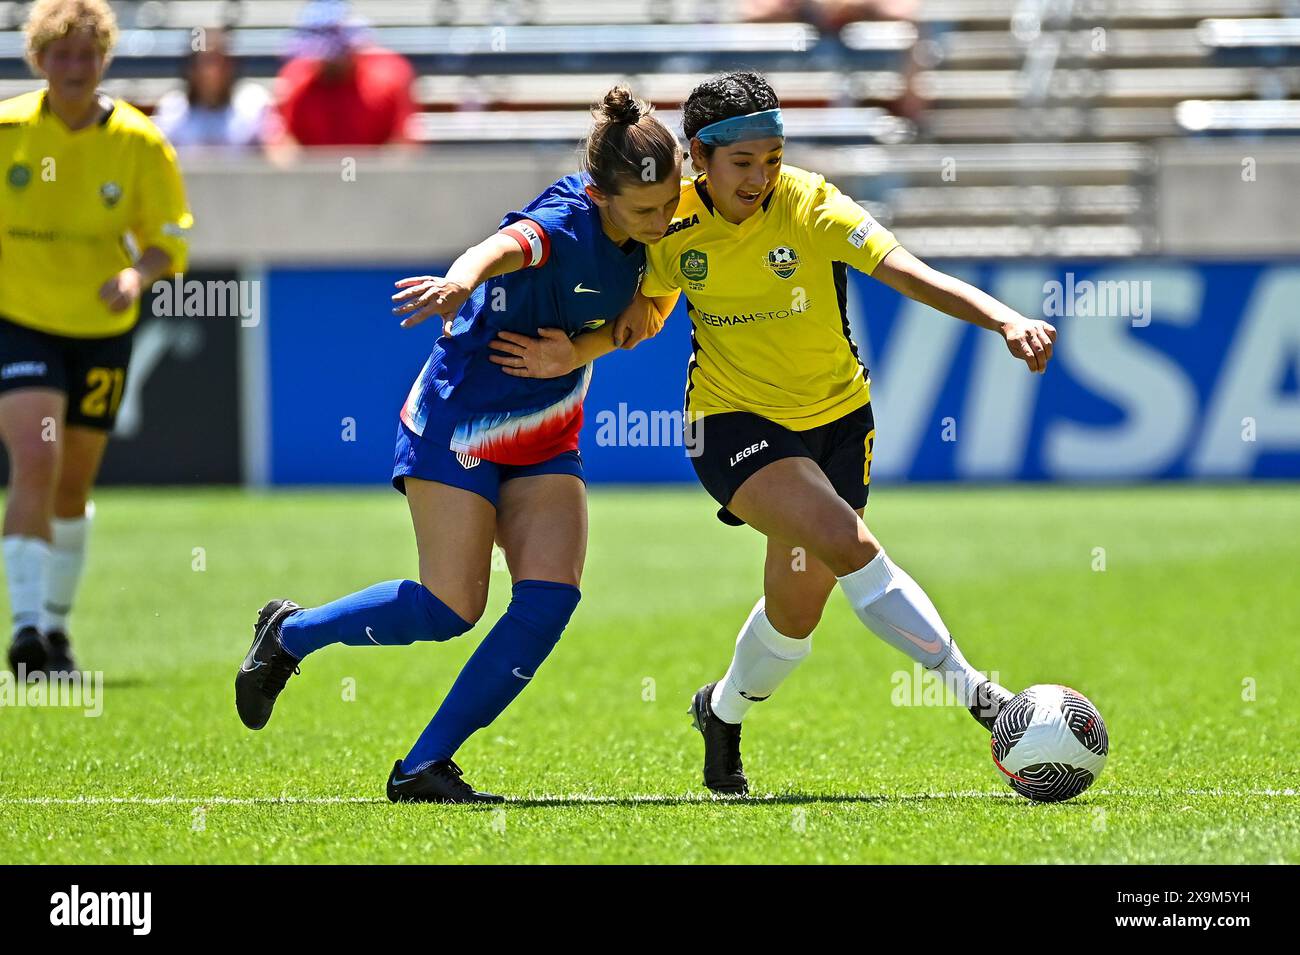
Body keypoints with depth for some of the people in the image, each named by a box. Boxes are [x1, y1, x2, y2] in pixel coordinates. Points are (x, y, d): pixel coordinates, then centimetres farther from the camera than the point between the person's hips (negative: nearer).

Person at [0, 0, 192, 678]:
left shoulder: (138, 144, -6)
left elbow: (169, 238, -1)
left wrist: (137, 275, -20)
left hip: (101, 330, 2)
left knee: (72, 488, 13)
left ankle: (55, 624, 33)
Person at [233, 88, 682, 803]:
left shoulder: (641, 232, -2)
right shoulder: (564, 225, -26)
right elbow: (504, 247, -48)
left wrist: (579, 351, -12)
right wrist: (460, 280, -73)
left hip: (546, 439, 7)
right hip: (461, 424, -7)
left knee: (550, 598, -10)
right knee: (449, 609, -8)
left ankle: (422, 769, -5)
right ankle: (289, 634, 19)